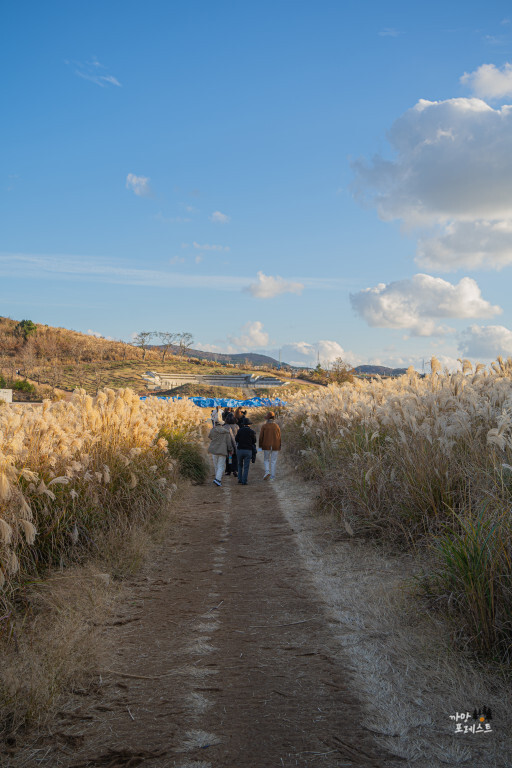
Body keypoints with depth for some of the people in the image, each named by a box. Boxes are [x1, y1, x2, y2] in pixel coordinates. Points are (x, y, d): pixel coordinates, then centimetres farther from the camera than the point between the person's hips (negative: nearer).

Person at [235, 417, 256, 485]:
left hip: (240, 449, 1)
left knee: (240, 465, 20)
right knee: (246, 467, 3)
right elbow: (254, 441, 6)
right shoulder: (252, 432, -4)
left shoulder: (240, 430, -4)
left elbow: (236, 439, 4)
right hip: (248, 450, -1)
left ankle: (240, 479, 14)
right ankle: (244, 481, -1)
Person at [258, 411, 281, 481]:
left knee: (266, 460, 14)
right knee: (273, 461, 8)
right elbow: (279, 437, 4)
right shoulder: (277, 426, 1)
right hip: (275, 446, 1)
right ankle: (272, 476, 6)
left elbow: (261, 436, -4)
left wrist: (260, 445, 7)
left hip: (266, 446, -1)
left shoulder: (264, 426, -5)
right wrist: (279, 447, 13)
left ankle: (267, 472, -8)